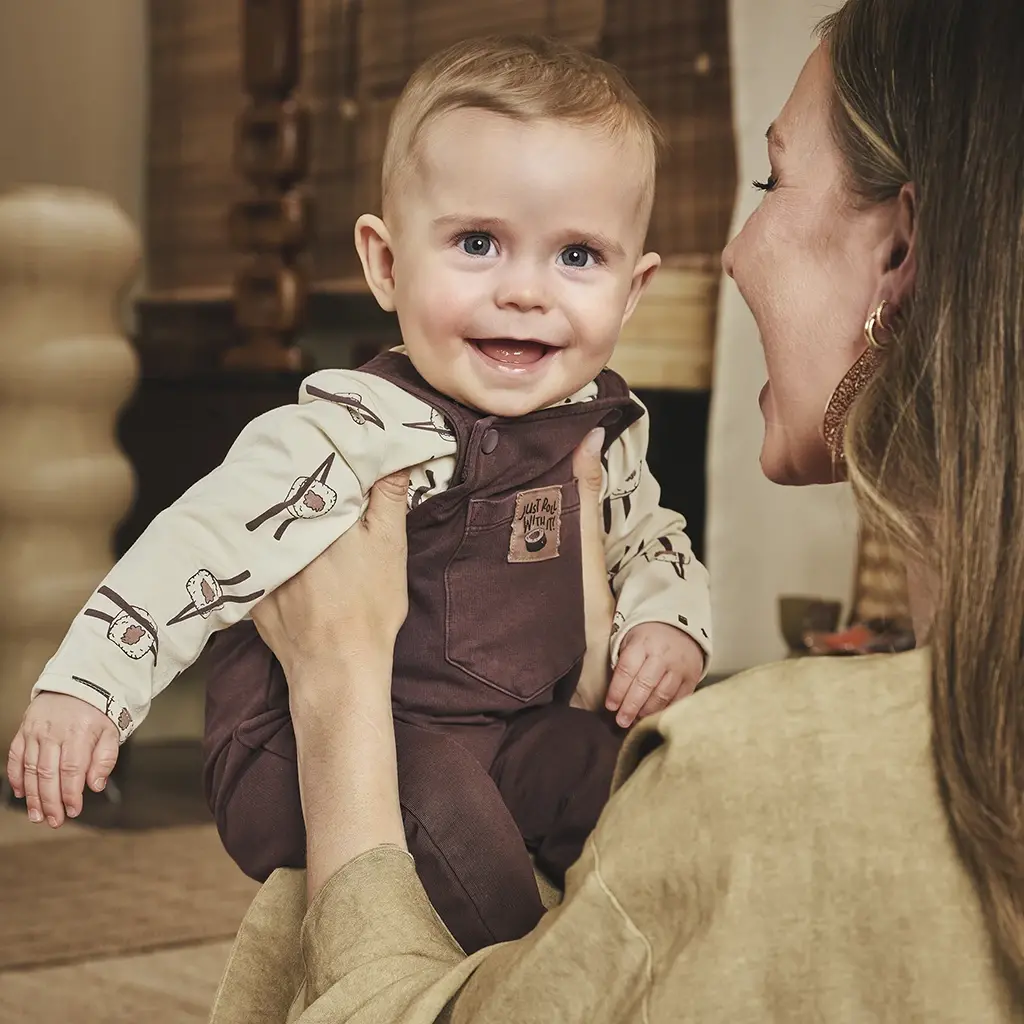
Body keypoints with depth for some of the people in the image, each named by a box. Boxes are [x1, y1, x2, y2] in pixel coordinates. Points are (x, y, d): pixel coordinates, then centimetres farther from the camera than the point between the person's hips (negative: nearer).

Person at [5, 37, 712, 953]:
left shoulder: (604, 430, 2)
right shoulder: (355, 433, -20)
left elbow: (649, 538, 20)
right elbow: (205, 544, -22)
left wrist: (669, 623, -1)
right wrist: (83, 685, -28)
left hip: (517, 735, 7)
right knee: (441, 808, -33)